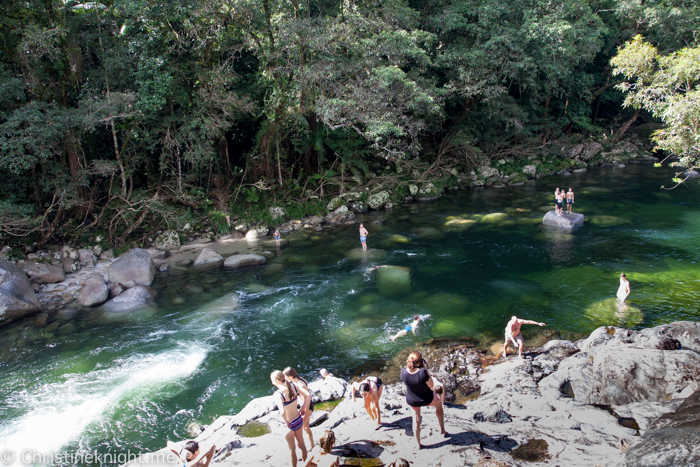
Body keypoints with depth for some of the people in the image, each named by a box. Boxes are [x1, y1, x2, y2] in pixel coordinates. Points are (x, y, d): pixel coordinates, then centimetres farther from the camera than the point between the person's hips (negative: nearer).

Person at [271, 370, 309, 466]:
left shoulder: (279, 393, -29)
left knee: (292, 450, 18)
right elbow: (308, 395, -8)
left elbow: (282, 412, -40)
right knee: (301, 444, 28)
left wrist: (287, 424, -23)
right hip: (299, 420, 6)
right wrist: (303, 408, 4)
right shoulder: (293, 386, -11)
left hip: (290, 425, -6)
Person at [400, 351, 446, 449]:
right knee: (439, 405, 32)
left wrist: (409, 365, -7)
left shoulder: (403, 371, -25)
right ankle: (442, 430, 47)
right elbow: (431, 386, -20)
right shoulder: (422, 372, -37)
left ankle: (418, 444, 40)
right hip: (427, 399, -2)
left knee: (416, 418, 30)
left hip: (412, 401, 2)